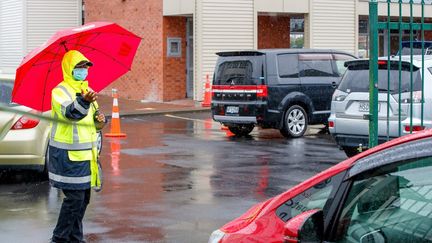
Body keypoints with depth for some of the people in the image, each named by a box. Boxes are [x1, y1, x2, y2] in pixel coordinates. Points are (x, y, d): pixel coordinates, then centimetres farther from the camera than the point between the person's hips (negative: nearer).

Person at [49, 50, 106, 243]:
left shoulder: (87, 91, 15)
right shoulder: (60, 91, -12)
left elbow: (92, 116, 25)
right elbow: (70, 113, -32)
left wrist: (100, 120, 0)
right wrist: (84, 101, -52)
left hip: (86, 153, 8)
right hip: (68, 154, -8)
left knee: (83, 198, 12)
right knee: (74, 198, -9)